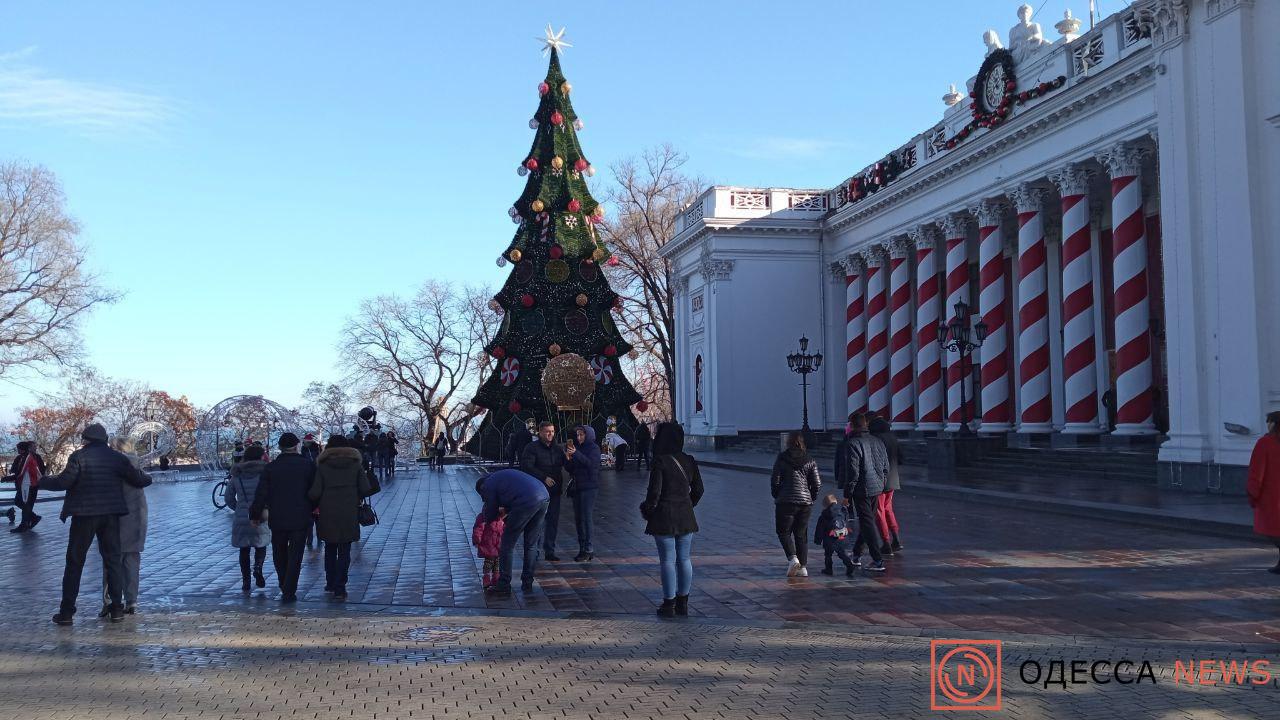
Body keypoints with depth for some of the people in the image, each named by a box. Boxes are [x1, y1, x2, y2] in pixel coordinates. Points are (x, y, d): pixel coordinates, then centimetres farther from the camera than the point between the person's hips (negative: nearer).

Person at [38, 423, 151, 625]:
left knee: (74, 563, 6)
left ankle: (67, 612, 8)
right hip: (110, 515, 3)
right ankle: (116, 608, 8)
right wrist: (147, 478, 25)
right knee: (113, 560, 10)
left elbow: (63, 481, -13)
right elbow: (137, 479, 3)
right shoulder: (117, 457, 2)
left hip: (84, 515, -3)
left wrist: (43, 481, 5)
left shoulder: (79, 456, -8)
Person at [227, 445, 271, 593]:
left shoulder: (236, 474, 6)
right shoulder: (263, 472, -7)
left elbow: (229, 498, 11)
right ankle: (258, 567, -15)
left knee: (244, 550, 12)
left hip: (241, 518, 3)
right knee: (261, 546, 13)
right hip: (260, 518, -3)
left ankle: (245, 581, 10)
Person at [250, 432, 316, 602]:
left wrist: (255, 515, 7)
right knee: (295, 557, 3)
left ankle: (285, 589, 26)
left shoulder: (270, 467, -2)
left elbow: (261, 494, -2)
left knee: (279, 556, 18)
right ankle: (289, 593, 0)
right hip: (301, 519, -1)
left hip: (277, 519, 2)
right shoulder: (308, 465, -4)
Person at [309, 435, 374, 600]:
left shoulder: (322, 466, -3)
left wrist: (317, 504, 11)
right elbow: (366, 490, -5)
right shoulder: (356, 464, -1)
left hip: (327, 514, 1)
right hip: (349, 514, -1)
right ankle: (339, 588, 0)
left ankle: (330, 583, 25)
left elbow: (314, 493, -9)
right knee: (344, 551, 5)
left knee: (330, 549, 19)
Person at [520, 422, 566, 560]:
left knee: (553, 521, 6)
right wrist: (544, 477, -19)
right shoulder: (532, 448, -3)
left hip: (554, 490, 5)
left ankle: (549, 551, 14)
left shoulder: (558, 448, 13)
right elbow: (526, 466, -13)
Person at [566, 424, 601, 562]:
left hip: (589, 487, -7)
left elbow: (591, 464, -19)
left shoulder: (594, 448, -2)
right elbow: (571, 470, 15)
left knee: (587, 517, -10)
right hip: (577, 487, 7)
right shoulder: (577, 448, 15)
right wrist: (568, 459, -4)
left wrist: (576, 454, -25)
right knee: (578, 518, 7)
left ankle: (588, 549, -8)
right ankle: (582, 548, 12)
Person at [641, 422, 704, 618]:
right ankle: (683, 602, 18)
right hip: (686, 517, 6)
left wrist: (646, 510, -1)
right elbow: (698, 489, 8)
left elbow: (654, 492, -16)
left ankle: (669, 604, 6)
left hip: (664, 516, -5)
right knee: (684, 560, 12)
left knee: (667, 561, 1)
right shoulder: (689, 461, 3)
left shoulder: (660, 462, -15)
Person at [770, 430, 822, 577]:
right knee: (801, 534, 12)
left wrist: (777, 496, 10)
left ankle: (792, 558, -13)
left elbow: (774, 480, -4)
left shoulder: (782, 458, -4)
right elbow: (817, 484, 2)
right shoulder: (809, 460, 4)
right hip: (805, 502, 4)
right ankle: (803, 567, 8)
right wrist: (810, 498, 15)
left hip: (786, 501, -4)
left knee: (783, 532, 8)